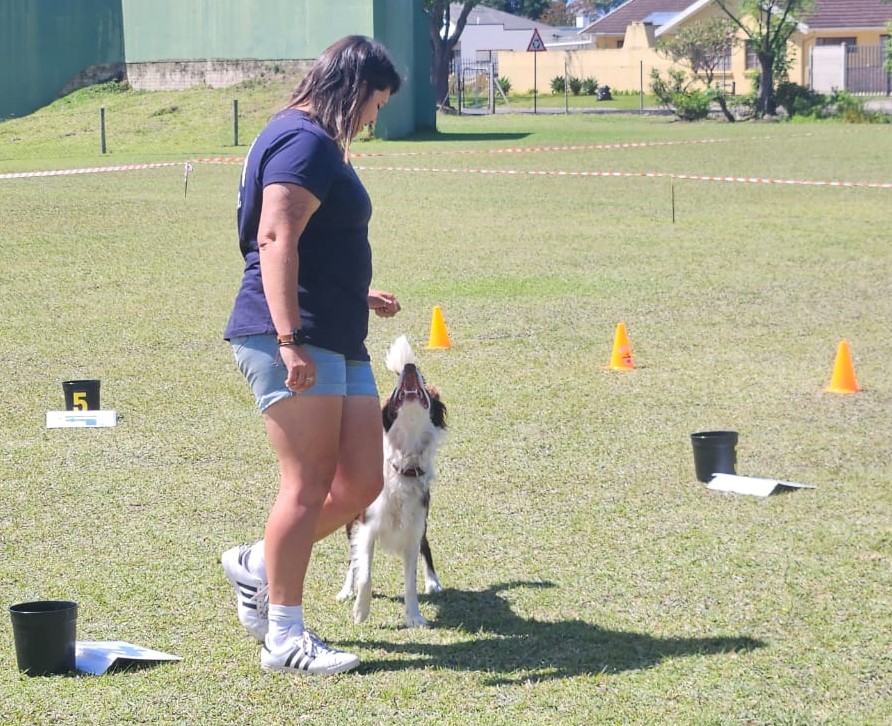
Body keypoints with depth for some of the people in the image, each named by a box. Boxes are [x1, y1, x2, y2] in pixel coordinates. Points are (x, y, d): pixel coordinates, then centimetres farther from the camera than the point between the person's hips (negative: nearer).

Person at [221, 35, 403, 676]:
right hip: (295, 343, -10)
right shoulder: (304, 142, -10)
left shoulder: (322, 146, 23)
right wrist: (291, 339, -27)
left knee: (364, 480, 6)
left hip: (338, 345, 10)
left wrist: (358, 296, 43)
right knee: (308, 485, -8)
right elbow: (276, 239, -21)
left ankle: (258, 565, 21)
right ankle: (284, 637, -2)